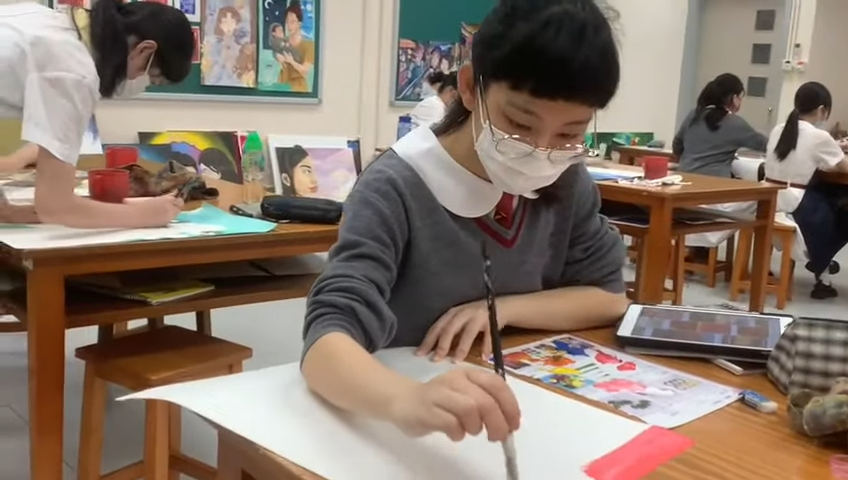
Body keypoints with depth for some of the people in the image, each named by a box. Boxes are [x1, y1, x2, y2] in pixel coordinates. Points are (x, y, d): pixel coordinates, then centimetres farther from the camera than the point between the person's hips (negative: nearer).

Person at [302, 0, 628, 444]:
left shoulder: (566, 181, -4)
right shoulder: (397, 189, -20)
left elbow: (609, 296, 3)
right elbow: (326, 342, -30)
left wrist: (504, 308, -13)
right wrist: (407, 400, -50)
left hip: (520, 413, 3)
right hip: (398, 433, -3)